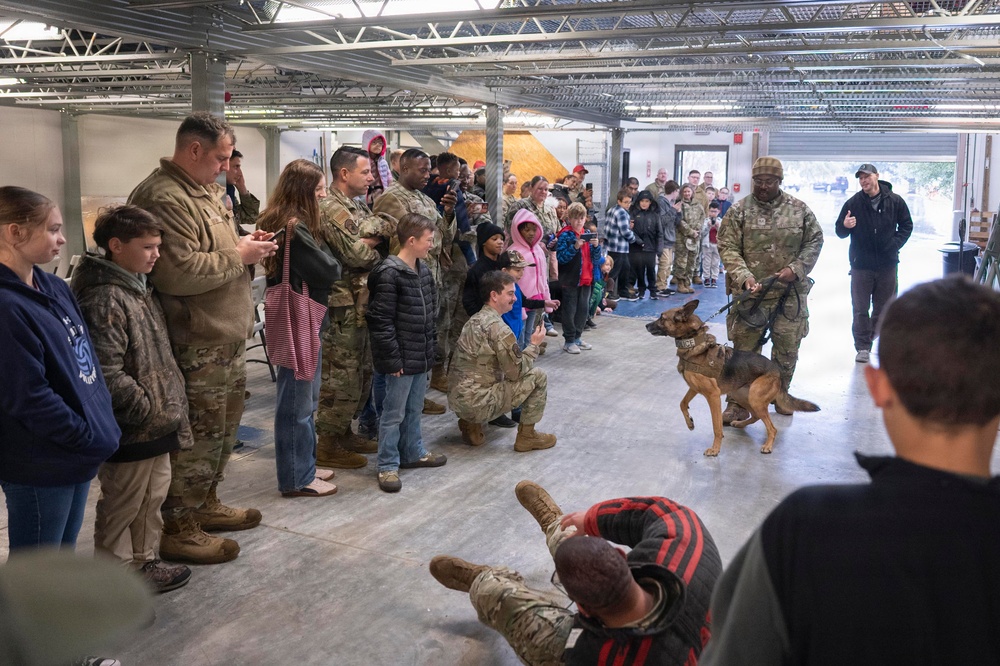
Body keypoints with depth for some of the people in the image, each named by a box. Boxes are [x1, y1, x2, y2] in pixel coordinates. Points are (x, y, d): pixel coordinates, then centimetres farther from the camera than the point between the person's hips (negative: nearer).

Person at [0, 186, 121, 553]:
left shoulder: (54, 287, 6)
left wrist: (104, 424, 5)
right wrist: (94, 438, -16)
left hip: (77, 453, 8)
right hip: (40, 464, -8)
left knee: (63, 555, 23)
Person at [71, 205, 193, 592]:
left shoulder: (139, 288, 10)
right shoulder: (105, 299, -22)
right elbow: (107, 375, -27)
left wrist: (169, 407, 16)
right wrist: (149, 408, -19)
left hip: (155, 427, 9)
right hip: (129, 430, -9)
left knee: (152, 499, 20)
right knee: (122, 506, 6)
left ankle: (144, 563, 36)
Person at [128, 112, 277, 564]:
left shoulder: (203, 189, 14)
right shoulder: (165, 198, -20)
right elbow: (179, 272, -29)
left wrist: (245, 243, 7)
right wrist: (238, 256, -17)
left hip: (228, 334, 11)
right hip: (197, 343, -10)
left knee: (223, 426, 20)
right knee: (199, 434, 0)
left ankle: (206, 504, 37)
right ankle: (178, 529, 14)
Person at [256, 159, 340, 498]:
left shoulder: (275, 223, 10)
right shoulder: (296, 229, -21)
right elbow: (330, 271, -18)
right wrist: (321, 242, -2)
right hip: (300, 320, -10)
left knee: (303, 399, 19)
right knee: (298, 401, 0)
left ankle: (303, 466, 31)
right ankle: (297, 479, 11)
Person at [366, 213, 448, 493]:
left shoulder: (423, 270, 8)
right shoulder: (389, 274, -18)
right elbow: (381, 320, -20)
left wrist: (430, 341, 16)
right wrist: (393, 359, -19)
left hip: (422, 355, 8)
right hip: (402, 359, -8)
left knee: (414, 409, 21)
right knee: (394, 413, 2)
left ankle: (413, 452, 35)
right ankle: (387, 466, 11)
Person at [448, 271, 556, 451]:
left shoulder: (474, 320, 12)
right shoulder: (498, 328, -16)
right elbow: (517, 372, -11)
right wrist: (534, 345, 3)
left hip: (455, 399, 9)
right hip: (477, 403, -9)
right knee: (538, 377, 0)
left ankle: (471, 424, 16)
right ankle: (527, 435, 11)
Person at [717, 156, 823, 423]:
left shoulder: (799, 209, 4)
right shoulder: (739, 210, -1)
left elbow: (814, 241, 7)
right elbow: (728, 248, -6)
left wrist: (795, 269, -8)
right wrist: (744, 277, -20)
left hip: (791, 292, 2)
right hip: (751, 292, -2)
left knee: (787, 349, 10)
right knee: (744, 350, 0)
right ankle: (739, 404, 9)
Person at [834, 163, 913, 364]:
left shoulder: (895, 201, 1)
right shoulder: (853, 203, -1)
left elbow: (906, 225, 10)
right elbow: (840, 232, 2)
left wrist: (896, 243, -5)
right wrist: (845, 226, -21)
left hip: (887, 264, 1)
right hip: (861, 264, -1)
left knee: (884, 307, 10)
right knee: (861, 309, -1)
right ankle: (863, 347, 5)